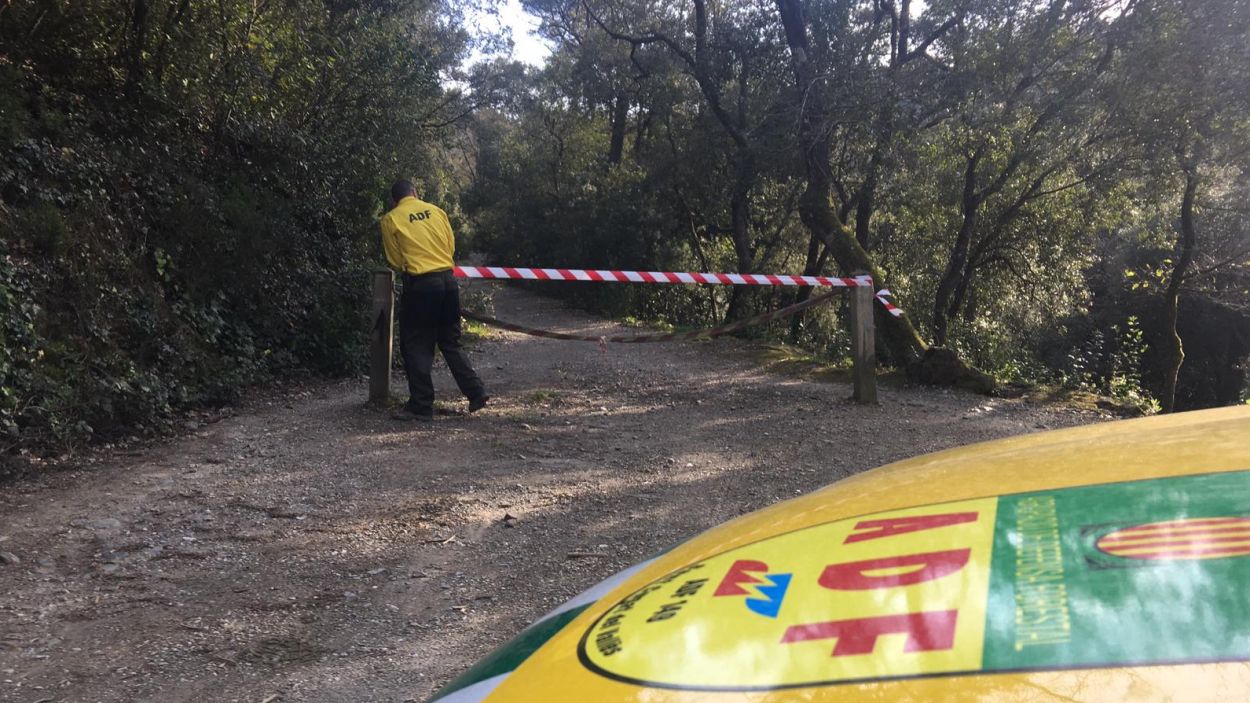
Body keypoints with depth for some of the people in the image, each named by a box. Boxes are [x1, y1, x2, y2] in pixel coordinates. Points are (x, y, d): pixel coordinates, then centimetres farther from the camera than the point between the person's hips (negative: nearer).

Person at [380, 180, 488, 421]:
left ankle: (421, 406, 6)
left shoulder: (390, 220, 0)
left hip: (420, 284, -4)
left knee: (416, 346, 5)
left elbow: (395, 261, 6)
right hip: (448, 279, 4)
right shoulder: (436, 211, 9)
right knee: (451, 343, 16)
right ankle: (476, 393, 11)